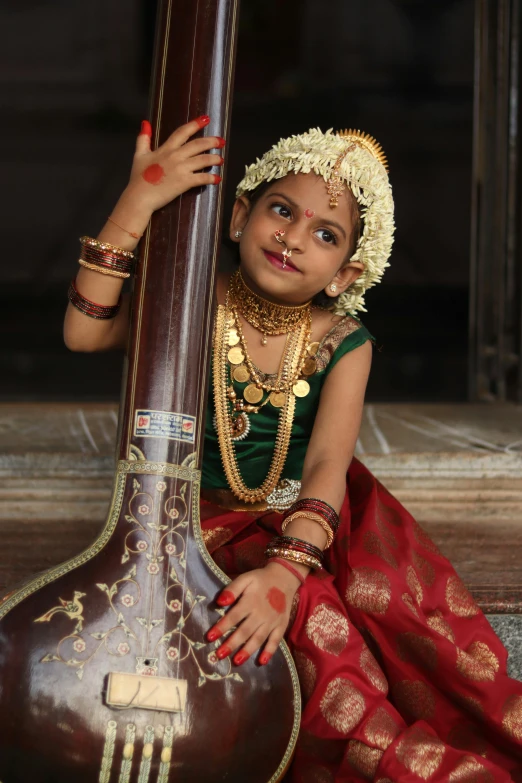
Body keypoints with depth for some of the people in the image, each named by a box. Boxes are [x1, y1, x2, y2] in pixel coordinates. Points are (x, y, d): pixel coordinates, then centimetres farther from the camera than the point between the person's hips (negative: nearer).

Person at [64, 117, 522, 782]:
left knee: (392, 595, -28)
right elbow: (84, 333, -26)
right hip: (217, 521, -1)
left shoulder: (343, 345, -7)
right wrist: (137, 205, -34)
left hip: (314, 521, 2)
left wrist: (288, 567, -38)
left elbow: (328, 465, -20)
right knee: (310, 621, -31)